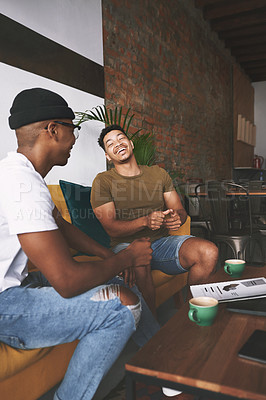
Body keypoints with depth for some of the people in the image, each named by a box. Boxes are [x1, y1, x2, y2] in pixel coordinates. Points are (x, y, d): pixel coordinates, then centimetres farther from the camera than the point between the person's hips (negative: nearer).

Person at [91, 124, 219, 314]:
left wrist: (177, 218, -13)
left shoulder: (159, 173, 13)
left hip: (162, 241, 4)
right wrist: (145, 221, -27)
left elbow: (180, 210, 13)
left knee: (209, 252, -23)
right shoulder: (103, 181, 0)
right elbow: (111, 228, -9)